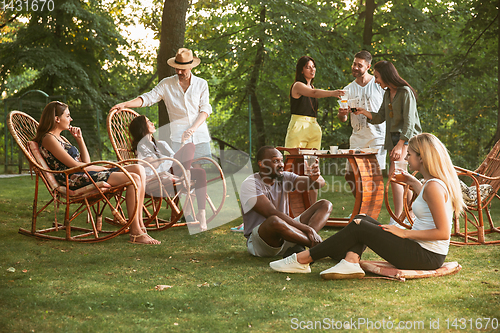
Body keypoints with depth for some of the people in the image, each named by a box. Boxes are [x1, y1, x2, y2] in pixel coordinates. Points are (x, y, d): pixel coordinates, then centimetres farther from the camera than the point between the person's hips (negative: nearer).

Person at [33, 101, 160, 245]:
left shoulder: (58, 138, 27)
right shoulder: (48, 139, -3)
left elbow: (86, 162, 23)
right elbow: (74, 165, -11)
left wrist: (79, 139, 16)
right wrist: (103, 168, -4)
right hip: (74, 180, -10)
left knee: (139, 170, -5)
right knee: (134, 179, -23)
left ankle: (139, 225, -12)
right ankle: (135, 233, -23)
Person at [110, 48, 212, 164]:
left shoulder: (201, 84, 9)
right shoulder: (166, 84, 8)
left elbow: (205, 109, 3)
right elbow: (149, 98, 3)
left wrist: (193, 128, -13)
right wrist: (124, 104, -11)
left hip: (201, 137, 1)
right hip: (178, 138, -1)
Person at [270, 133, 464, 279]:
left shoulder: (433, 187, -20)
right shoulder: (436, 182, 10)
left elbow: (443, 232, -24)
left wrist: (405, 233, -18)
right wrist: (412, 182, 35)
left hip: (427, 256, -10)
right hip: (424, 252, 10)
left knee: (359, 228, -10)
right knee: (362, 220, 8)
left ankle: (302, 260, -5)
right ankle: (351, 262, -14)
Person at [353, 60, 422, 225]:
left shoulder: (405, 92, -11)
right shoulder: (387, 93, 13)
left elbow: (409, 122, -17)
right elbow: (380, 117, 16)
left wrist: (400, 145, -23)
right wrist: (364, 112, 0)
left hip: (407, 137, -8)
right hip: (393, 137, 8)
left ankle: (396, 219, -16)